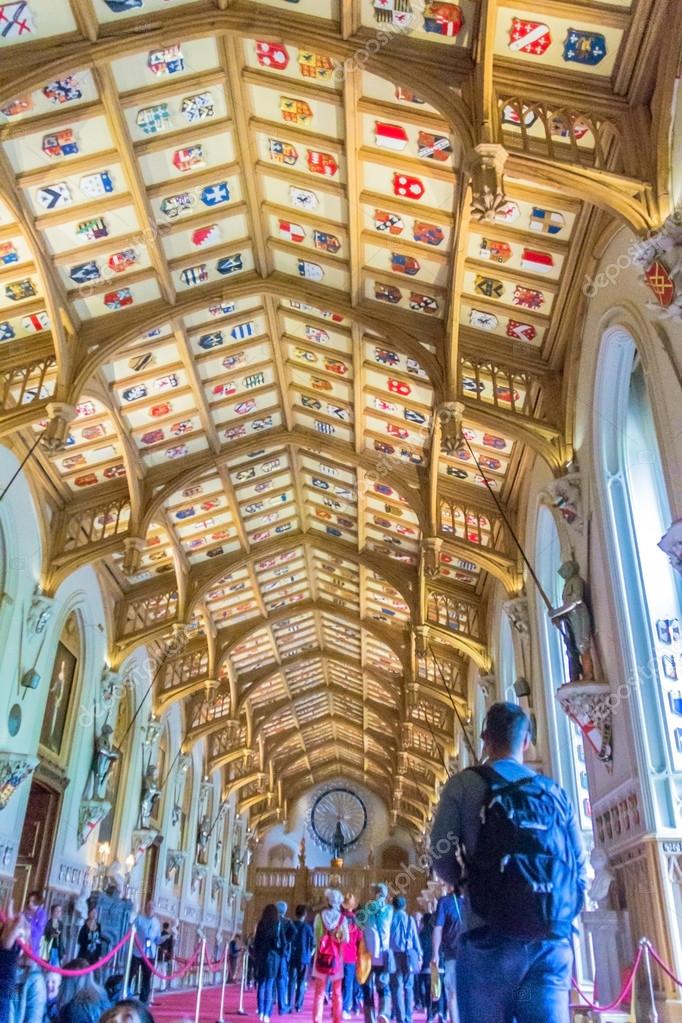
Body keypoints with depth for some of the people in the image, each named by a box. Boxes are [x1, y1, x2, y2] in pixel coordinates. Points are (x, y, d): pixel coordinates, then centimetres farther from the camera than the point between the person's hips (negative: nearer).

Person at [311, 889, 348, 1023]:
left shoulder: (319, 916, -3)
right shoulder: (342, 917, -4)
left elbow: (316, 937, -2)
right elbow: (346, 939, -5)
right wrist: (336, 938, 11)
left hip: (321, 957, 0)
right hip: (337, 957, 0)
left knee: (319, 993, 5)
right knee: (337, 993, 11)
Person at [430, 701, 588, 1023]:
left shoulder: (464, 784, 1)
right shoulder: (556, 792, 13)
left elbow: (442, 859, -4)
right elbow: (579, 870, 12)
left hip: (490, 938, -3)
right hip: (553, 941, 3)